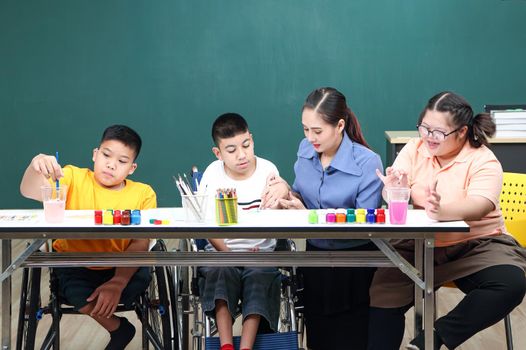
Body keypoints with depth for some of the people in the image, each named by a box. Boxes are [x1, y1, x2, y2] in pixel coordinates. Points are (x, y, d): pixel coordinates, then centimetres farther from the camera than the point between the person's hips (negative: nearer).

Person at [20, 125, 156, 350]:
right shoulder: (74, 179, -6)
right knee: (75, 290, -30)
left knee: (142, 276, -29)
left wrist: (118, 283, -27)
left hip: (121, 268, 1)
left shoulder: (143, 194, -6)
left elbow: (140, 244, -14)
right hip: (75, 266, 0)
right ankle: (119, 329, 2)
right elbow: (30, 192, -20)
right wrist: (35, 167, -43)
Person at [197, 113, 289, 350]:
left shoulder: (268, 170, -1)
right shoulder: (213, 173, -1)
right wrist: (228, 254, -16)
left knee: (259, 277, -29)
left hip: (260, 252, 0)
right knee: (221, 272, -30)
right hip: (222, 250, 0)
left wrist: (284, 190, -33)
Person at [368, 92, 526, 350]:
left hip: (476, 244, -2)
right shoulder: (414, 150, 1)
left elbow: (479, 206, -30)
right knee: (384, 290, -21)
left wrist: (442, 211, -52)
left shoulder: (483, 161, -11)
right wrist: (395, 191, -36)